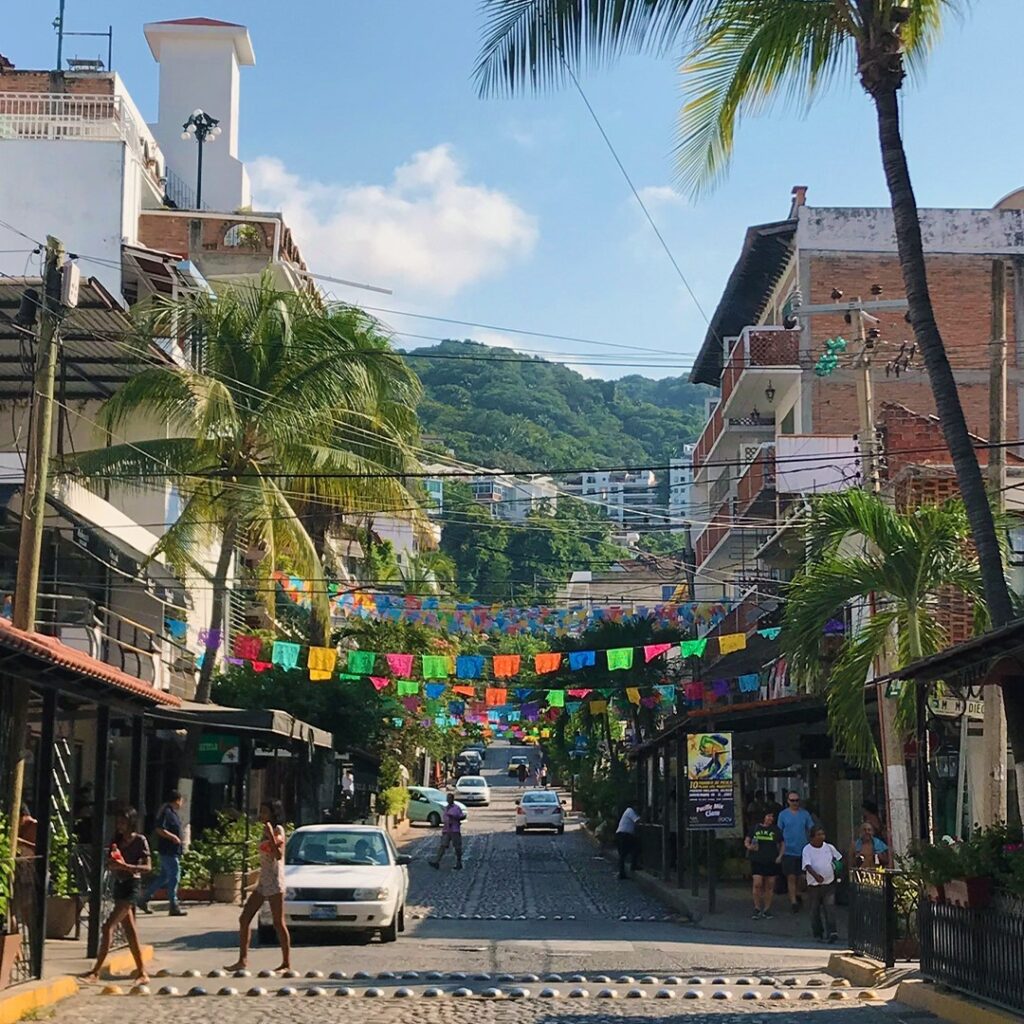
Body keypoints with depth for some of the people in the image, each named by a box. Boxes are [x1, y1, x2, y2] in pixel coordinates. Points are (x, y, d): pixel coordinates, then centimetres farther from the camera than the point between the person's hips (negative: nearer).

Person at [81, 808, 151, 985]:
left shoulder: (140, 840, -7)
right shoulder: (118, 840, 12)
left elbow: (147, 867, -12)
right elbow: (111, 866, 15)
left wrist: (125, 866, -24)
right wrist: (110, 863, -8)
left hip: (132, 886, -8)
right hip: (118, 884, 8)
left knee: (108, 927, -14)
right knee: (129, 931, 9)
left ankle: (96, 972, -13)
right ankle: (142, 973, 15)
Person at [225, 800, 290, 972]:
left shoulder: (278, 830, -8)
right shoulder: (266, 831, 17)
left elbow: (278, 855, -22)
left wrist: (271, 836, -27)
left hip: (274, 881, -9)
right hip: (263, 881, 9)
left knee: (278, 922, -6)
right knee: (244, 919, 3)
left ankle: (286, 964, -2)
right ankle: (242, 960, 6)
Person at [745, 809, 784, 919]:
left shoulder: (776, 830, 7)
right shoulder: (755, 828, 4)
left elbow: (781, 844, 13)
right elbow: (746, 842, 11)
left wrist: (780, 856, -1)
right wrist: (749, 847, -10)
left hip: (772, 862, 1)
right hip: (757, 861, -1)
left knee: (770, 886, 4)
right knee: (757, 884, -10)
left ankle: (767, 910, 14)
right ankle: (757, 908, 3)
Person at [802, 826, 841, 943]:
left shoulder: (829, 847, 4)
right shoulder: (807, 850, -7)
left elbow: (838, 858, 20)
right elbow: (807, 865, -20)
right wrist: (816, 875, -36)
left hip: (829, 883, 2)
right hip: (814, 885, -2)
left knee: (830, 907, -11)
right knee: (815, 910, 7)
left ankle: (832, 932, -16)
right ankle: (818, 933, 21)